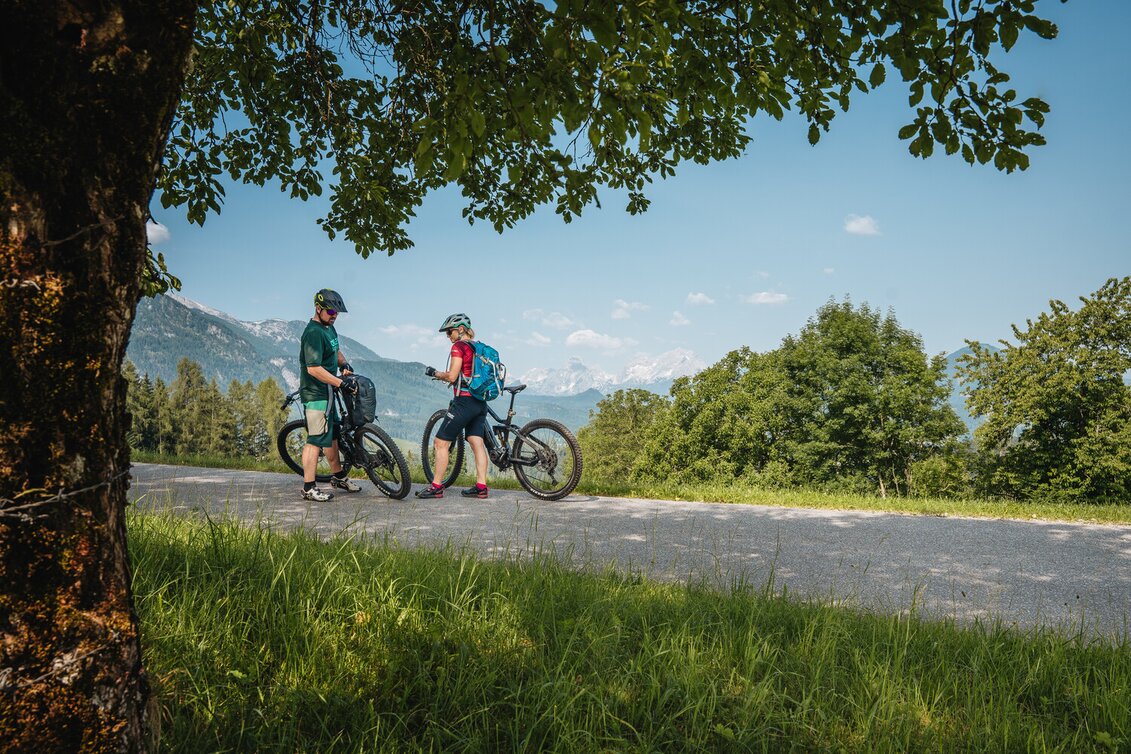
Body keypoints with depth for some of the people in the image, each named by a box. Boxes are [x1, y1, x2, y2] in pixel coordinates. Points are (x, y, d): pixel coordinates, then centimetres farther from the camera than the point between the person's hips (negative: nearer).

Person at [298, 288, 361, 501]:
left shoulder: (329, 327, 11)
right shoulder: (313, 332, -20)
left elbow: (335, 350, 28)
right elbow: (314, 368, -27)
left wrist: (344, 364, 7)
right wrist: (341, 382, -27)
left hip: (327, 391, 10)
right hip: (315, 393, -10)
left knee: (332, 434, 20)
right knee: (316, 439, -8)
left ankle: (338, 477, 33)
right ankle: (309, 488, -2)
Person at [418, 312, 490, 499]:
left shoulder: (459, 346, -9)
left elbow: (452, 376, -15)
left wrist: (435, 373, 1)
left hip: (464, 401, -8)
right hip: (480, 403, 8)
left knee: (441, 443, -1)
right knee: (477, 443, 8)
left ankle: (436, 486, 1)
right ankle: (481, 486, 5)